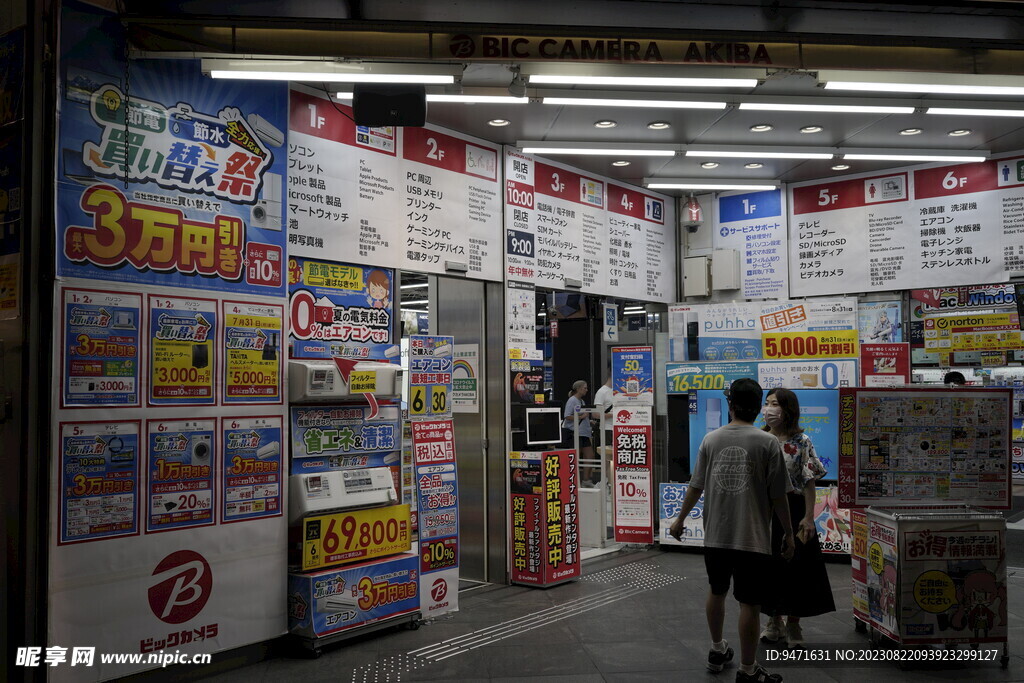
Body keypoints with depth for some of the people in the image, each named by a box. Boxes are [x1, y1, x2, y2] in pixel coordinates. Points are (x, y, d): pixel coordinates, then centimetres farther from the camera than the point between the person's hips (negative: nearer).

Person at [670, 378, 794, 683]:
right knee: (749, 604, 6)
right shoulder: (768, 443, -10)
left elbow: (695, 486, 5)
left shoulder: (711, 439, 0)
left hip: (715, 536, 4)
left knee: (716, 592, 22)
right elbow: (778, 496, -8)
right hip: (752, 539, -4)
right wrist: (788, 534, 5)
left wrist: (680, 520, 19)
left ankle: (717, 650, 39)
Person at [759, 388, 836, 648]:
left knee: (795, 566, 3)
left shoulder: (801, 442, -6)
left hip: (793, 509, -3)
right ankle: (774, 621, 25)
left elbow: (809, 483, -7)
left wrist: (808, 517, -11)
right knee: (769, 565, 9)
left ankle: (793, 624, 17)